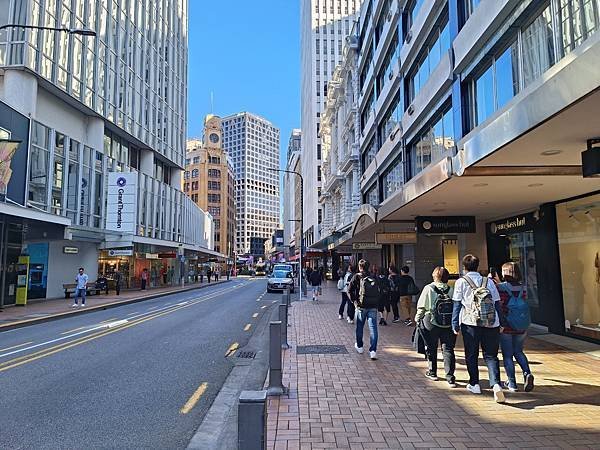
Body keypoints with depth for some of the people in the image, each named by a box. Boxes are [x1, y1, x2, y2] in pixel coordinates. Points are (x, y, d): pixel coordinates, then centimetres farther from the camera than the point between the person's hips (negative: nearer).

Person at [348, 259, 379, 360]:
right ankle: (373, 351, -8)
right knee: (373, 328, -1)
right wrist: (377, 303, 12)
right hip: (373, 306, 2)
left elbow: (350, 289, -10)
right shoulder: (374, 278, 9)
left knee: (359, 327, 16)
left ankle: (359, 346, 32)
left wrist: (354, 300, 0)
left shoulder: (357, 277, -2)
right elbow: (380, 292, 8)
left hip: (361, 306, -2)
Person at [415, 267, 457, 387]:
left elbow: (421, 307, -6)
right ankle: (450, 377, 0)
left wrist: (417, 319, 8)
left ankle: (432, 372, 27)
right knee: (448, 350, 5)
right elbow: (456, 307, -1)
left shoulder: (428, 288, -7)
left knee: (431, 348, 14)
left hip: (431, 323, -1)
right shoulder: (451, 290, -1)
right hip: (449, 325, 2)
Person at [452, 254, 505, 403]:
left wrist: (455, 325, 5)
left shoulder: (461, 282, 3)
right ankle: (496, 384, -12)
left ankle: (474, 384, 22)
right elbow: (497, 303, 12)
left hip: (470, 323, -2)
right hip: (491, 323, 2)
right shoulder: (489, 281, 12)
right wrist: (500, 324, 18)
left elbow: (457, 304, 0)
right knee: (491, 356, 7)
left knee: (471, 355, 14)